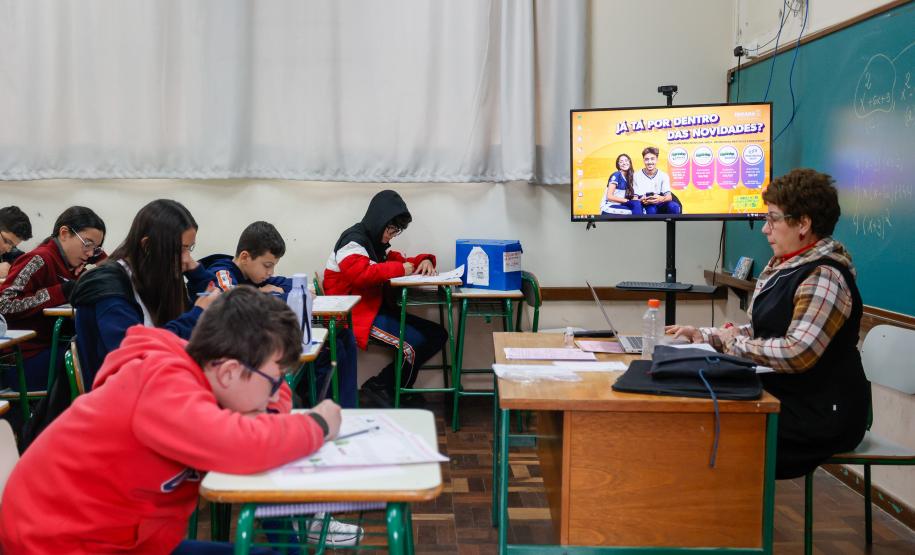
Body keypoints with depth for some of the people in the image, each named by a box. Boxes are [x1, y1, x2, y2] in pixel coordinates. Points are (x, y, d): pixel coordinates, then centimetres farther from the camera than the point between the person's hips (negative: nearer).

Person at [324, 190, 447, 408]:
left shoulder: (376, 243, 17)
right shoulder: (353, 241, -11)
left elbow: (398, 261, 26)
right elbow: (361, 274, -27)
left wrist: (424, 261, 4)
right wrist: (399, 269, -19)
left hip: (376, 308, 10)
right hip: (356, 314, -10)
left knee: (437, 334, 2)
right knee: (415, 345, -24)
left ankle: (397, 387, 2)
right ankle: (379, 388, -4)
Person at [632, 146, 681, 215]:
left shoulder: (663, 176, 1)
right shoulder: (637, 176, -4)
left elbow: (669, 196, -10)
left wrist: (661, 199, -35)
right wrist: (642, 201, -32)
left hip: (660, 206, 3)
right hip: (645, 207, -3)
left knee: (674, 206, -28)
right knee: (651, 209, -37)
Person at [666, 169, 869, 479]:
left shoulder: (824, 277, -18)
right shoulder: (783, 266, 12)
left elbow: (797, 353, -27)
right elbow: (758, 332, 18)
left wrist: (736, 343, -14)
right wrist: (702, 336, 7)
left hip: (820, 416, -9)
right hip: (784, 397, 9)